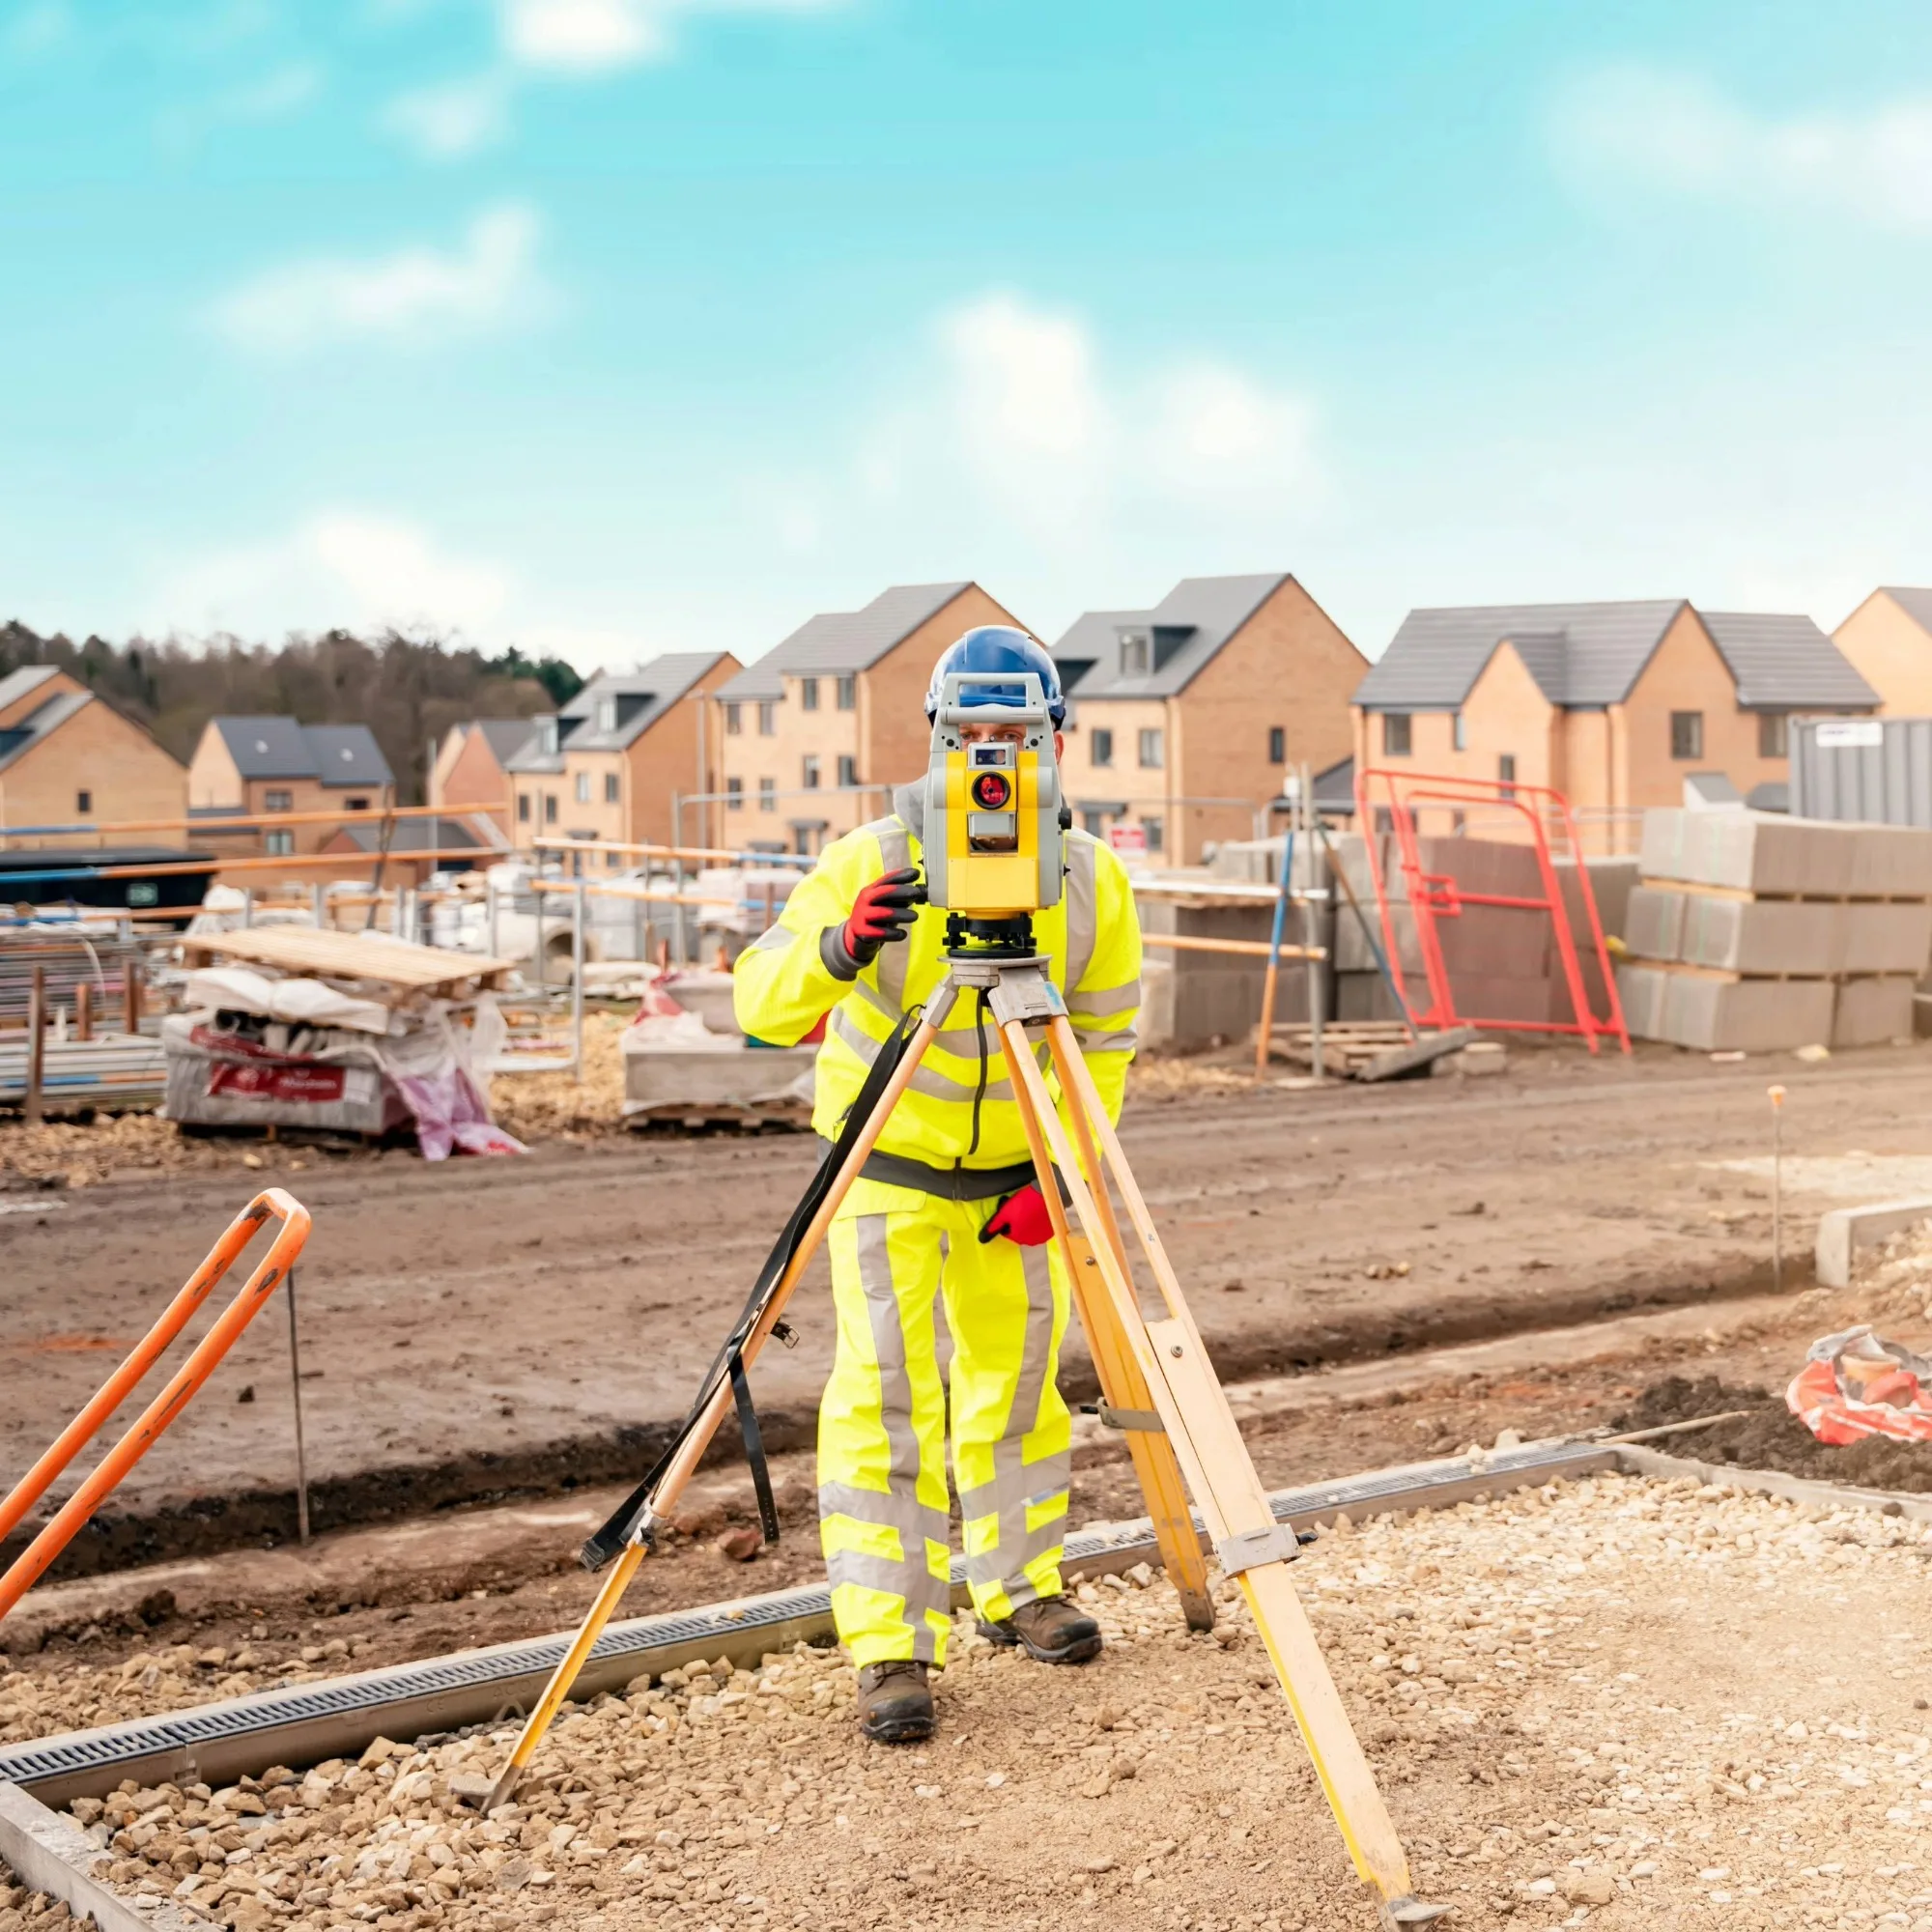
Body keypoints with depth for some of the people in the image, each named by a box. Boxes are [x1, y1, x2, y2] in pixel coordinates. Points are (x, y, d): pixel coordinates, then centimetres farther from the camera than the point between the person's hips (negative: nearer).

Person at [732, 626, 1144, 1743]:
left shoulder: (1092, 882, -11)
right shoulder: (872, 864, -19)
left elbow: (1106, 1043, -3)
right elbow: (761, 1002, -24)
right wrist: (836, 949, -45)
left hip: (1014, 1168, 3)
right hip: (889, 1158, -3)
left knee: (1017, 1378, 14)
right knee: (886, 1392, -9)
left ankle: (1019, 1586, 33)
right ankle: (892, 1651, -6)